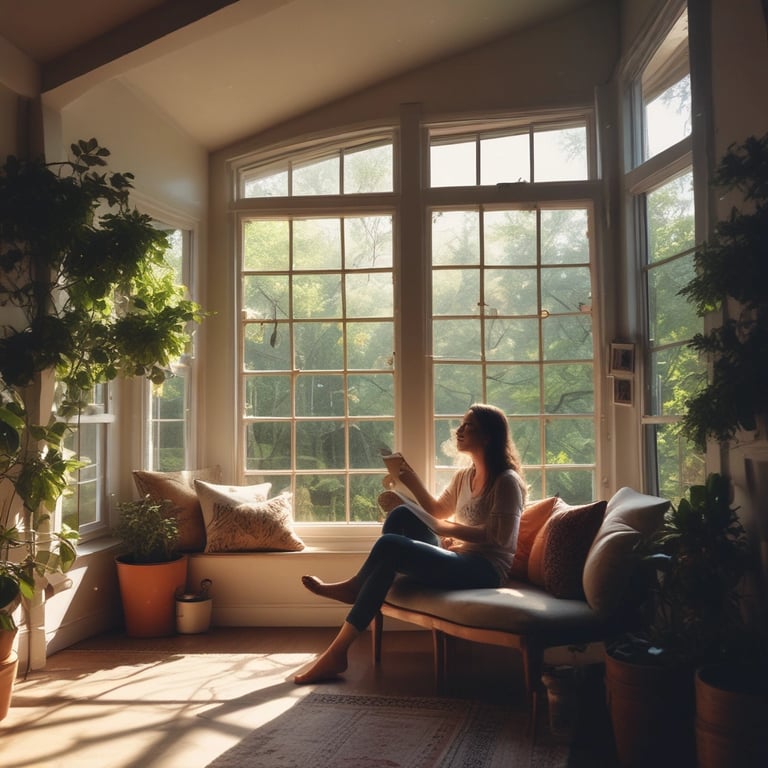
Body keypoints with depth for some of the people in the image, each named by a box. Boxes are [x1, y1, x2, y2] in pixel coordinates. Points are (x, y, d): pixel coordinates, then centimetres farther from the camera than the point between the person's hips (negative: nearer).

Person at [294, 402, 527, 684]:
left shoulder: (506, 481, -8)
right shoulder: (464, 477, 16)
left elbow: (500, 536, -18)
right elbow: (438, 510, 26)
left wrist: (447, 529, -15)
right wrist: (411, 481, 11)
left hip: (485, 569, -8)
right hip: (460, 558, 8)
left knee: (388, 546, -23)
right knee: (402, 514, -8)